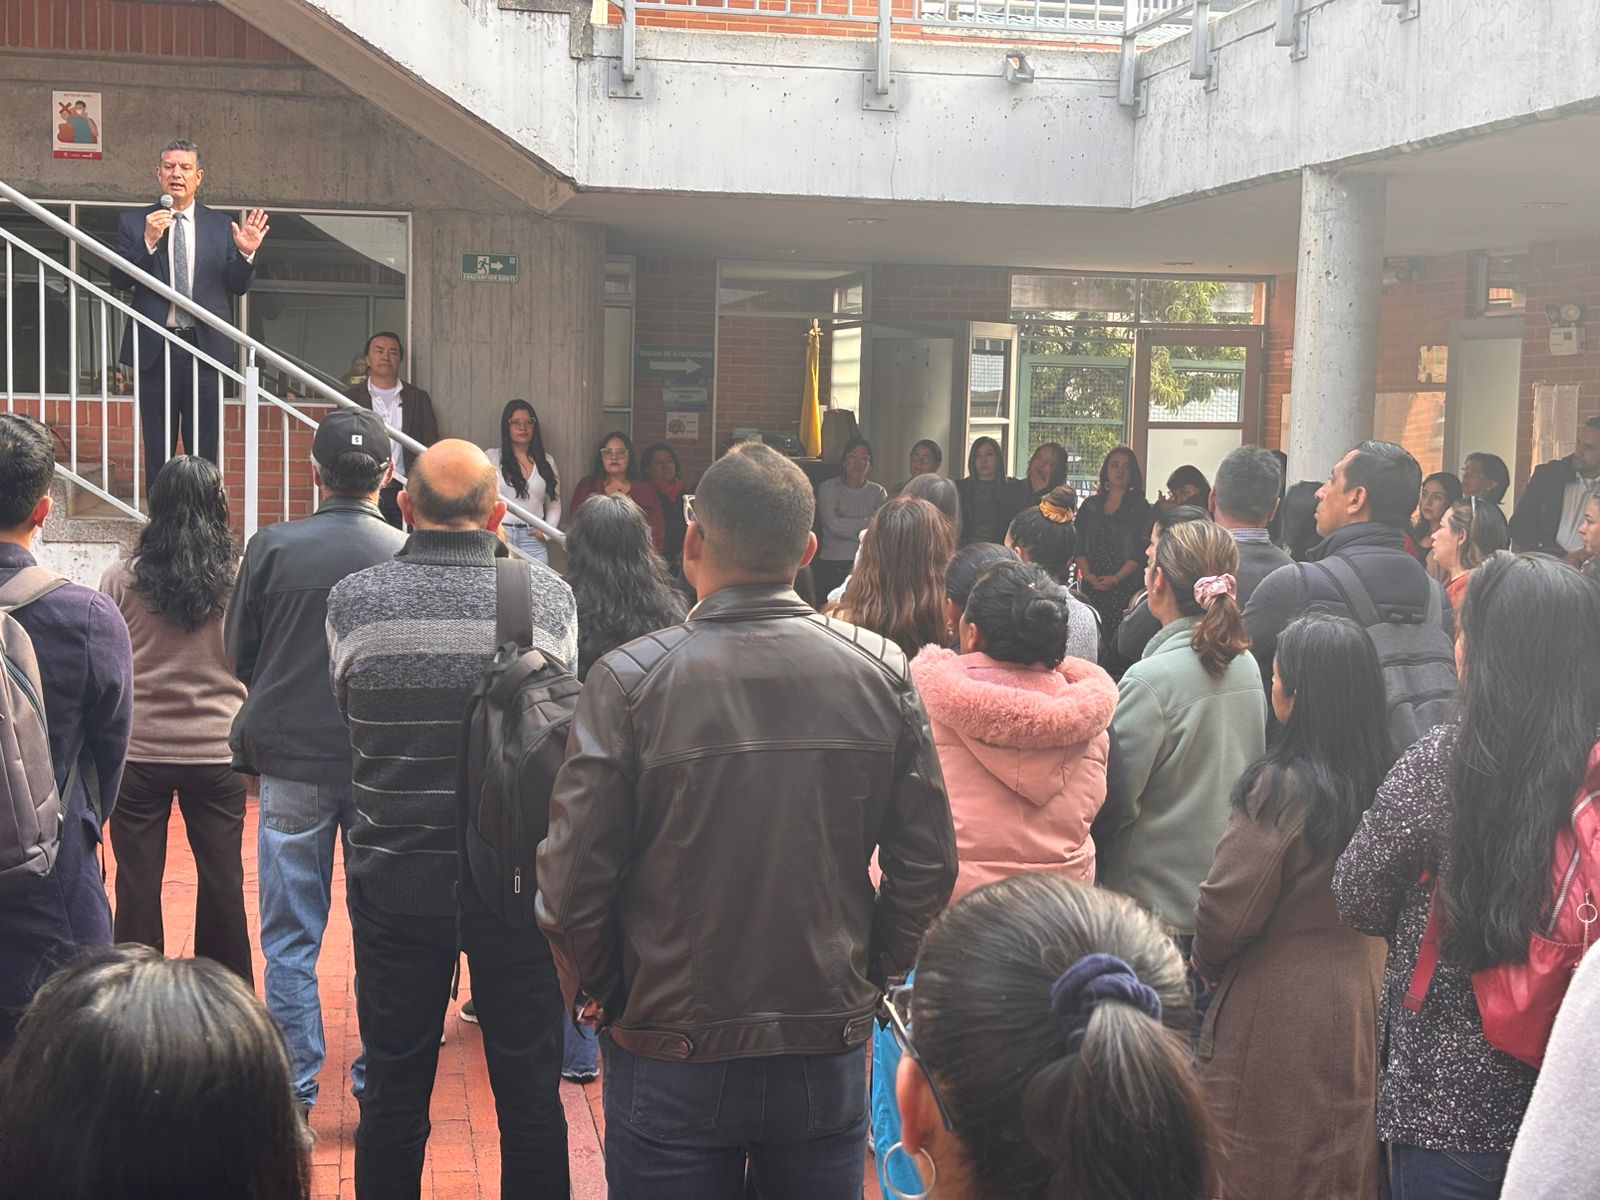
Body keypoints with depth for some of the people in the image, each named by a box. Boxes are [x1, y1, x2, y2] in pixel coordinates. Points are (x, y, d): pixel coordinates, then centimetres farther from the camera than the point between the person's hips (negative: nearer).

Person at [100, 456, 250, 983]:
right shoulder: (240, 576, -6)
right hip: (217, 749, 0)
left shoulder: (121, 578, -5)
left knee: (138, 880, 9)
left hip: (139, 748, 0)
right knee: (223, 878, 11)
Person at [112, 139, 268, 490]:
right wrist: (148, 242, -16)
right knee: (157, 449, 6)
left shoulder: (221, 226, 7)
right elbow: (119, 281, -3)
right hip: (155, 347, 0)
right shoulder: (133, 222, 5)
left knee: (204, 448, 4)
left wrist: (245, 254, -14)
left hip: (205, 344, 0)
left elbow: (237, 287, 5)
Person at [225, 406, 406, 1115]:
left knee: (290, 938, 9)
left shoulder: (272, 548, -8)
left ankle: (294, 1090, 13)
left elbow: (239, 654, 3)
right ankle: (378, 1083, 18)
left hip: (291, 763, 0)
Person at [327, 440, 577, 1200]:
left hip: (396, 879, 1)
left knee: (393, 1094, 14)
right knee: (531, 1095, 13)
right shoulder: (549, 596, -10)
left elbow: (348, 712, 6)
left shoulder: (353, 601, -8)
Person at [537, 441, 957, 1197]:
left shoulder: (629, 681, -15)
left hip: (670, 1056, -2)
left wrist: (596, 996, 4)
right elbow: (928, 864, -3)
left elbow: (572, 880, -12)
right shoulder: (882, 672, -7)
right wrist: (870, 977, 11)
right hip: (832, 1050, 2)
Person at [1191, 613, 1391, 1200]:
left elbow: (1226, 912, -20)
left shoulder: (1282, 788, -23)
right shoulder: (1382, 781, -2)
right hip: (1360, 1009, 7)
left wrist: (1206, 963, 0)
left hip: (1277, 1014, -7)